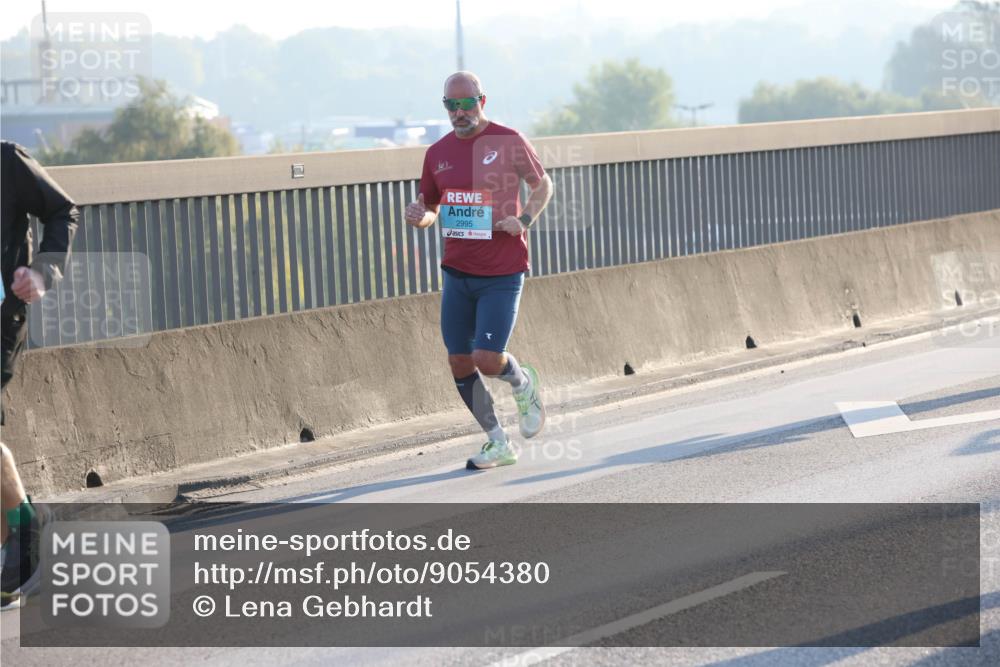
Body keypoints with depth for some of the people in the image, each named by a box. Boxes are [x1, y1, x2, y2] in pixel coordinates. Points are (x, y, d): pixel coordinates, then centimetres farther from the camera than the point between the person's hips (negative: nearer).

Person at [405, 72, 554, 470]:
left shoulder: (508, 142, -6)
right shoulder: (438, 153, 6)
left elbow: (542, 184, 6)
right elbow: (430, 209, 17)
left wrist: (524, 219, -11)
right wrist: (420, 217, -7)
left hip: (501, 275, -5)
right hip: (456, 273, 5)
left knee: (487, 361, -14)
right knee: (459, 364, 3)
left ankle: (523, 383, 22)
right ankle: (497, 444, 17)